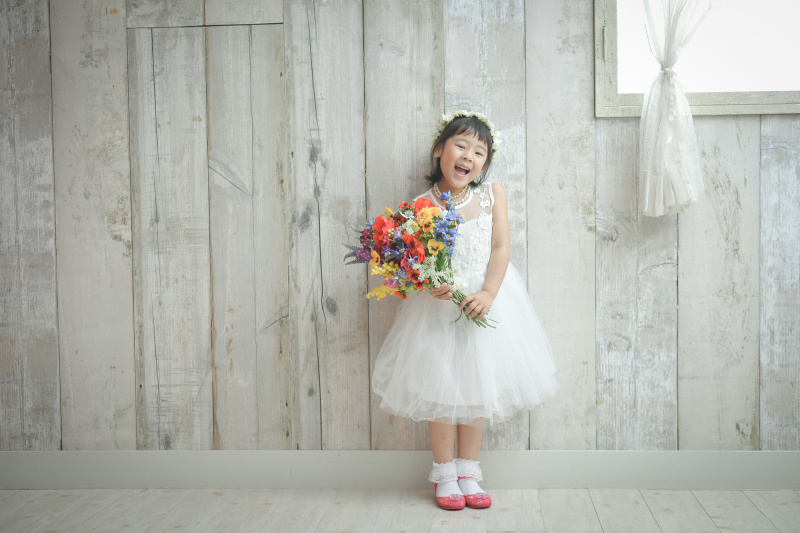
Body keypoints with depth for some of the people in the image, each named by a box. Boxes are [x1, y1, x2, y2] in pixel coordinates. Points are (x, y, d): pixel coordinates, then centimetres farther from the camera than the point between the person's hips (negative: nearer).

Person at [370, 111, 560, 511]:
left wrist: (487, 293, -19)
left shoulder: (492, 194, -2)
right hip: (437, 304, -2)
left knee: (479, 385, 10)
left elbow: (501, 246, -7)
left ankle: (468, 472, 25)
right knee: (441, 387, 3)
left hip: (486, 299, 3)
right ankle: (444, 474, 20)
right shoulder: (423, 203, -8)